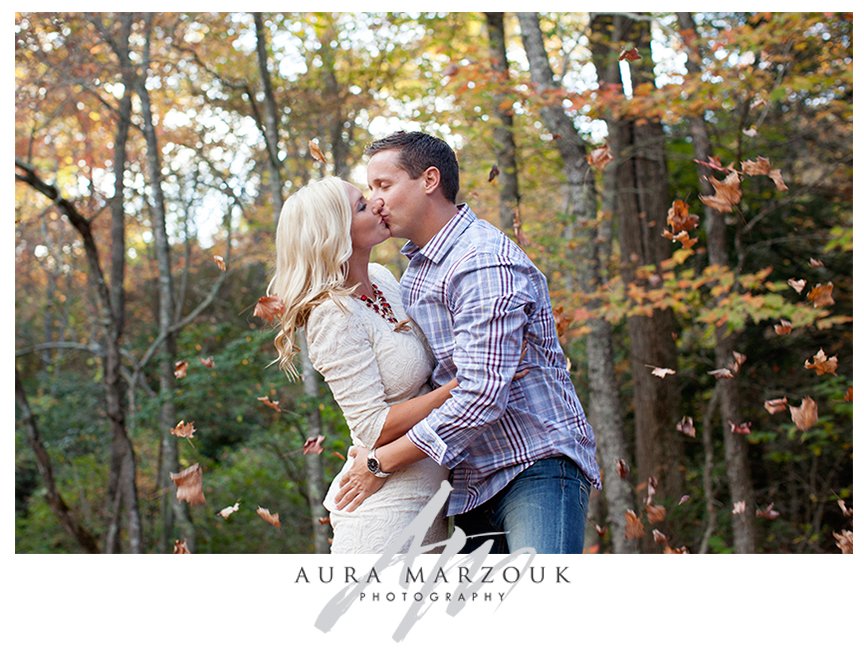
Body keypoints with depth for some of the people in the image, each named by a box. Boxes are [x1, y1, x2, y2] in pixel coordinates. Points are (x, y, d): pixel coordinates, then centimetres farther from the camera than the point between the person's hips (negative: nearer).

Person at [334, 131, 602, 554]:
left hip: (536, 467, -9)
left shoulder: (484, 262, -17)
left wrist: (382, 462, -16)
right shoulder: (415, 267, 14)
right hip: (471, 482, 9)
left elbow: (480, 395, -24)